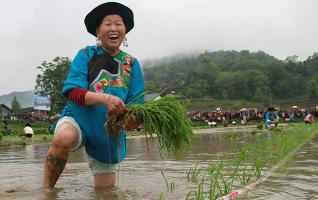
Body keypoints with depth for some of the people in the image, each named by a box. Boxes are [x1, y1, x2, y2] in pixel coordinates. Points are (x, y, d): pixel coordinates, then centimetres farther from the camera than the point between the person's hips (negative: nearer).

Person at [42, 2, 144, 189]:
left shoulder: (132, 64, 0)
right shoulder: (86, 55, -5)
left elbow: (135, 107, -1)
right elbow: (73, 92, -17)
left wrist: (133, 119, -26)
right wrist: (105, 98, -35)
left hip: (109, 132, 3)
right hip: (78, 119, -2)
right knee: (64, 138, -38)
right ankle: (45, 190, -16)